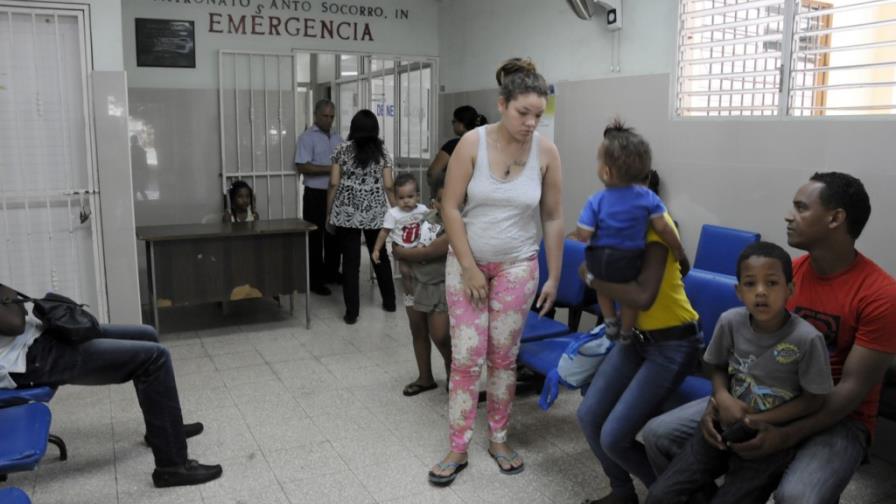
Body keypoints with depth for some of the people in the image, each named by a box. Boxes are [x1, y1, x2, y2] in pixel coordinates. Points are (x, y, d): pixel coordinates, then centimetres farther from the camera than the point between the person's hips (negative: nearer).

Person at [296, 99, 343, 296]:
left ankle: (332, 273, 26)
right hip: (316, 195, -6)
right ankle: (315, 280, 7)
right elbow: (302, 167, -17)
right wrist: (330, 169, -21)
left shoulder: (337, 137, 13)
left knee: (334, 236, 13)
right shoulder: (307, 137, -7)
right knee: (315, 238, 0)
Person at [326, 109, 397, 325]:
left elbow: (334, 184, -2)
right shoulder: (383, 152, 2)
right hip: (376, 214, 1)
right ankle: (389, 302, 31)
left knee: (350, 262, 2)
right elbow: (388, 186, -1)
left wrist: (329, 214, 6)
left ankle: (352, 312, 4)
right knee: (380, 257, 18)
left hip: (346, 213, -1)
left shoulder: (342, 150, 0)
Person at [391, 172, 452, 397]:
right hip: (416, 282, 7)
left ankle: (453, 374, 22)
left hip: (440, 287, -7)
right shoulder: (428, 214, 1)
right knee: (418, 331, 15)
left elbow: (428, 253, -21)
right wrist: (405, 263, 5)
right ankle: (425, 378, 31)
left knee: (440, 336, -7)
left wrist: (401, 253, -7)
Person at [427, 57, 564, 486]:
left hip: (517, 265, 1)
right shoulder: (473, 143, -13)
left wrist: (554, 276, 0)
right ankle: (458, 449, 13)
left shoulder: (546, 152, -9)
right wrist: (469, 267, -12)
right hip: (467, 262, -1)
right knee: (466, 357, 0)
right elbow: (450, 207, -11)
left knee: (504, 356, 8)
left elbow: (553, 219, -1)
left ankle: (498, 440, 26)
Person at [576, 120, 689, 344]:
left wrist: (577, 229, 6)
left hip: (599, 263, 0)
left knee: (602, 283, 33)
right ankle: (625, 333, 42)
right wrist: (681, 255, 1)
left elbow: (583, 235, -18)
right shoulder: (648, 197, -12)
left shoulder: (597, 201, -17)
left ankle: (610, 323, 36)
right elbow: (664, 229, -11)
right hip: (630, 265, 1)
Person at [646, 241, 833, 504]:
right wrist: (722, 397, -13)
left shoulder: (807, 339, -20)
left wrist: (756, 422, -14)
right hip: (725, 427, 3)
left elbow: (814, 399, -9)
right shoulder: (730, 322, -10)